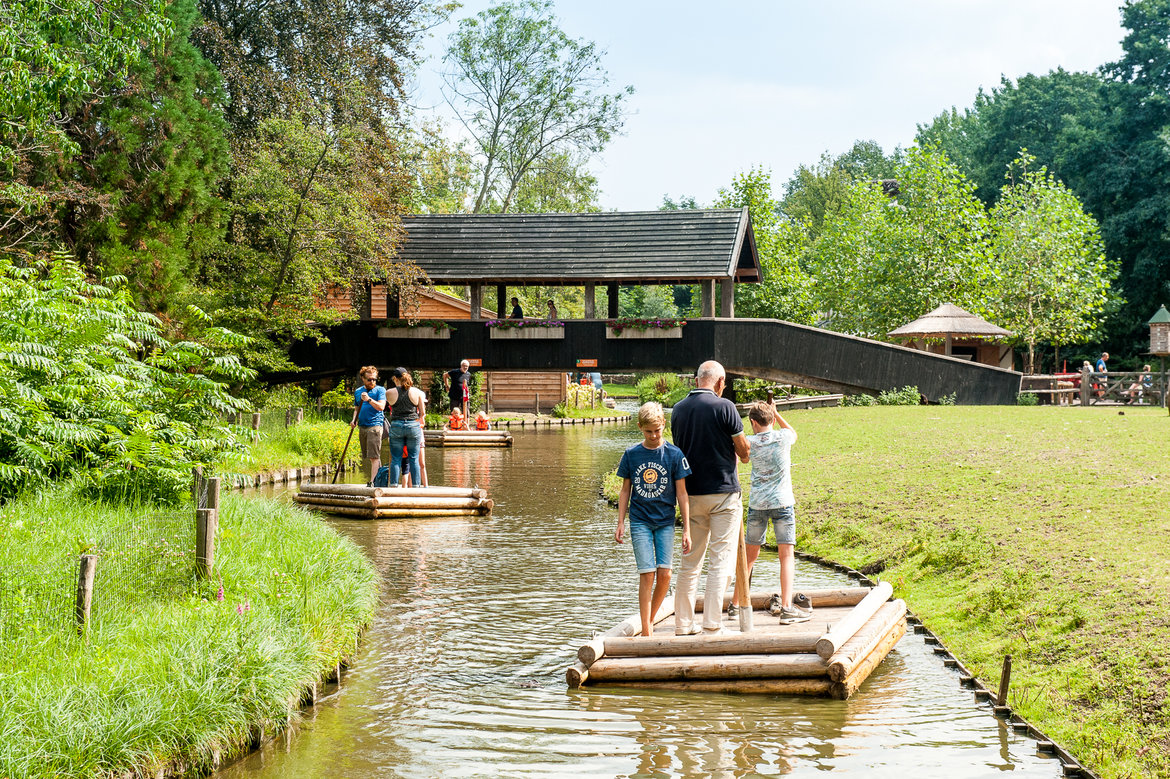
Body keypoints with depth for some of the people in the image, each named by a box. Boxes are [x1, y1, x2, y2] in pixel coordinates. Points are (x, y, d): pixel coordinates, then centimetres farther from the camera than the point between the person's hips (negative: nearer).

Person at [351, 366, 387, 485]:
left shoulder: (380, 390, 1)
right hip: (362, 427, 6)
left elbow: (381, 407, -11)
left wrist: (369, 399, -23)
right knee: (366, 457, 9)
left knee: (374, 457, -12)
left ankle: (372, 482, -16)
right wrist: (354, 420, 6)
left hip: (375, 426, -6)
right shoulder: (357, 391, 17)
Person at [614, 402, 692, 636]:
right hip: (640, 521, 0)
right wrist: (620, 523, 5)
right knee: (647, 574, -7)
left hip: (665, 522, 1)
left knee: (664, 574, -6)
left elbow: (681, 493, 0)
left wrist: (687, 529, -2)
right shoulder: (632, 454, 1)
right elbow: (625, 490, 9)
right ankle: (646, 633, -3)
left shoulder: (674, 454, -2)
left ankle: (651, 618, 18)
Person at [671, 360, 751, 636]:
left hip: (691, 494, 5)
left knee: (690, 561, 11)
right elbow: (745, 452, -4)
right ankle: (712, 625, -5)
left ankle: (683, 624, 13)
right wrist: (737, 453, 19)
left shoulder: (678, 409, 5)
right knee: (721, 560, -1)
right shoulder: (724, 407, -11)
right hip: (723, 492, -5)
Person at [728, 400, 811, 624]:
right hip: (782, 502, -2)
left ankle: (736, 604, 20)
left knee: (749, 555, 13)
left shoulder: (751, 442, -2)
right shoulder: (783, 437, -2)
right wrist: (775, 414, 26)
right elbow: (793, 432, 21)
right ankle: (786, 607, -14)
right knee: (786, 556, -4)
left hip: (756, 504, 2)